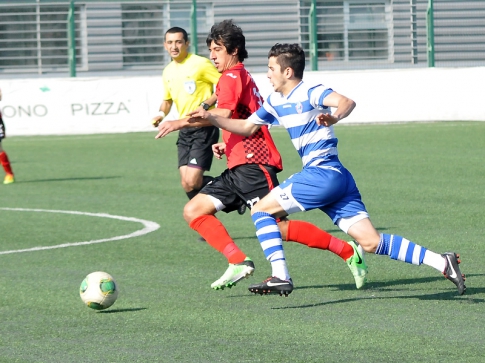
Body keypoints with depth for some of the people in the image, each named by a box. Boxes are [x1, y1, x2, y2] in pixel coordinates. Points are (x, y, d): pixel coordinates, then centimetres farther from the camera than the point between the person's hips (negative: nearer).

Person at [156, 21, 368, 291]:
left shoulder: (232, 77, -7)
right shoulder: (244, 78, 24)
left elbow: (223, 114, -25)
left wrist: (180, 123, -23)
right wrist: (228, 145, 16)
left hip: (252, 165, -11)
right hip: (238, 169, 11)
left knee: (277, 227, -15)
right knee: (194, 211, 4)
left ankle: (348, 252, -7)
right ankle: (239, 261, -8)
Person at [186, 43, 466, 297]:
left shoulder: (309, 92, -9)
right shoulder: (275, 102, 17)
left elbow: (347, 101, -26)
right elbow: (246, 127, 29)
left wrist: (334, 117, -47)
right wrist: (211, 118, 20)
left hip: (323, 173, -9)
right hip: (336, 179, 9)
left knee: (261, 210, -4)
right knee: (370, 242, -1)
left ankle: (280, 277, -11)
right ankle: (441, 262, -7)